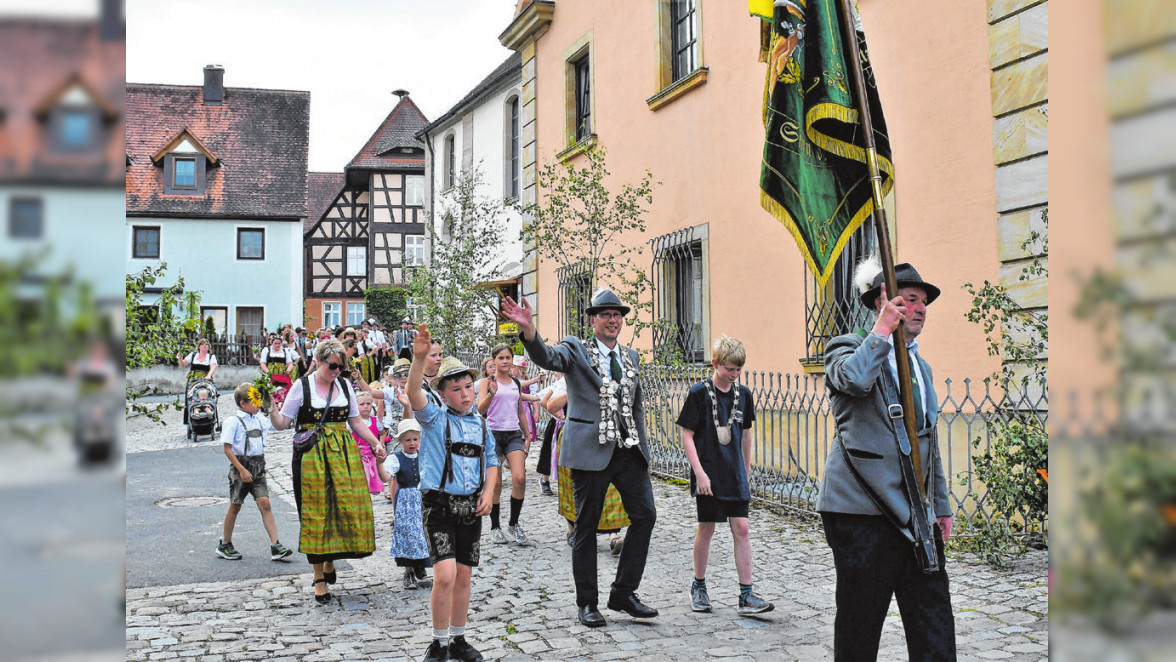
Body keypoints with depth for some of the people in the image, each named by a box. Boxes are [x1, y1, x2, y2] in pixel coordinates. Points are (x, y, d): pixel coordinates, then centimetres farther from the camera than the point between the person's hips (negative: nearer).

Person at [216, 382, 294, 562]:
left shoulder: (260, 419, 9)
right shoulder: (233, 422, -10)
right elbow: (227, 448, -14)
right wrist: (242, 470, -18)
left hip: (258, 467, 5)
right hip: (241, 466, -5)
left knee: (264, 502, -6)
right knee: (235, 506, 6)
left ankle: (275, 546, -10)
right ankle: (225, 545, 24)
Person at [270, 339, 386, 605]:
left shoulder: (344, 385, 10)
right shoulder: (302, 386, 0)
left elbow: (356, 422, 16)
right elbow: (282, 423, -2)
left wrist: (375, 443, 6)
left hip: (343, 454, 3)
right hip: (311, 456, -3)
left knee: (347, 509, -2)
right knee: (316, 515, 0)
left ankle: (330, 561, 23)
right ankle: (319, 579, 10)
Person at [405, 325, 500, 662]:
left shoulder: (480, 423, 9)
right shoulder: (434, 418, -5)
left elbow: (491, 460, 18)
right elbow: (414, 395, -24)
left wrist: (489, 493, 2)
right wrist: (419, 358, -39)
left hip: (471, 507, 5)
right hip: (439, 504, -5)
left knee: (463, 576, 11)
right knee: (445, 575, -14)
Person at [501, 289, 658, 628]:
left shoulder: (630, 356, 15)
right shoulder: (575, 350, -2)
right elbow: (547, 358, -24)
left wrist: (643, 450, 16)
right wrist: (528, 330, -44)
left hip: (629, 448, 5)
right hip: (591, 449, -5)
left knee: (645, 515, 1)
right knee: (587, 526, 4)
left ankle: (623, 593, 14)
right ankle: (587, 603, 16)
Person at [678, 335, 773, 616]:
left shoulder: (743, 394, 5)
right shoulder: (699, 393, -9)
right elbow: (687, 435, -9)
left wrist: (746, 470, 17)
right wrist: (699, 472, -15)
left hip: (734, 473, 4)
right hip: (708, 473, -4)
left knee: (741, 528, 0)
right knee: (706, 529, 5)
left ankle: (746, 596, 3)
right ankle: (698, 587, 24)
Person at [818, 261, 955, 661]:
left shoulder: (920, 366, 20)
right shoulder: (847, 348, -1)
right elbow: (855, 379, -27)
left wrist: (941, 506, 22)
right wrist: (882, 330, -16)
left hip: (917, 517, 7)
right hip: (863, 511, -6)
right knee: (859, 627, 3)